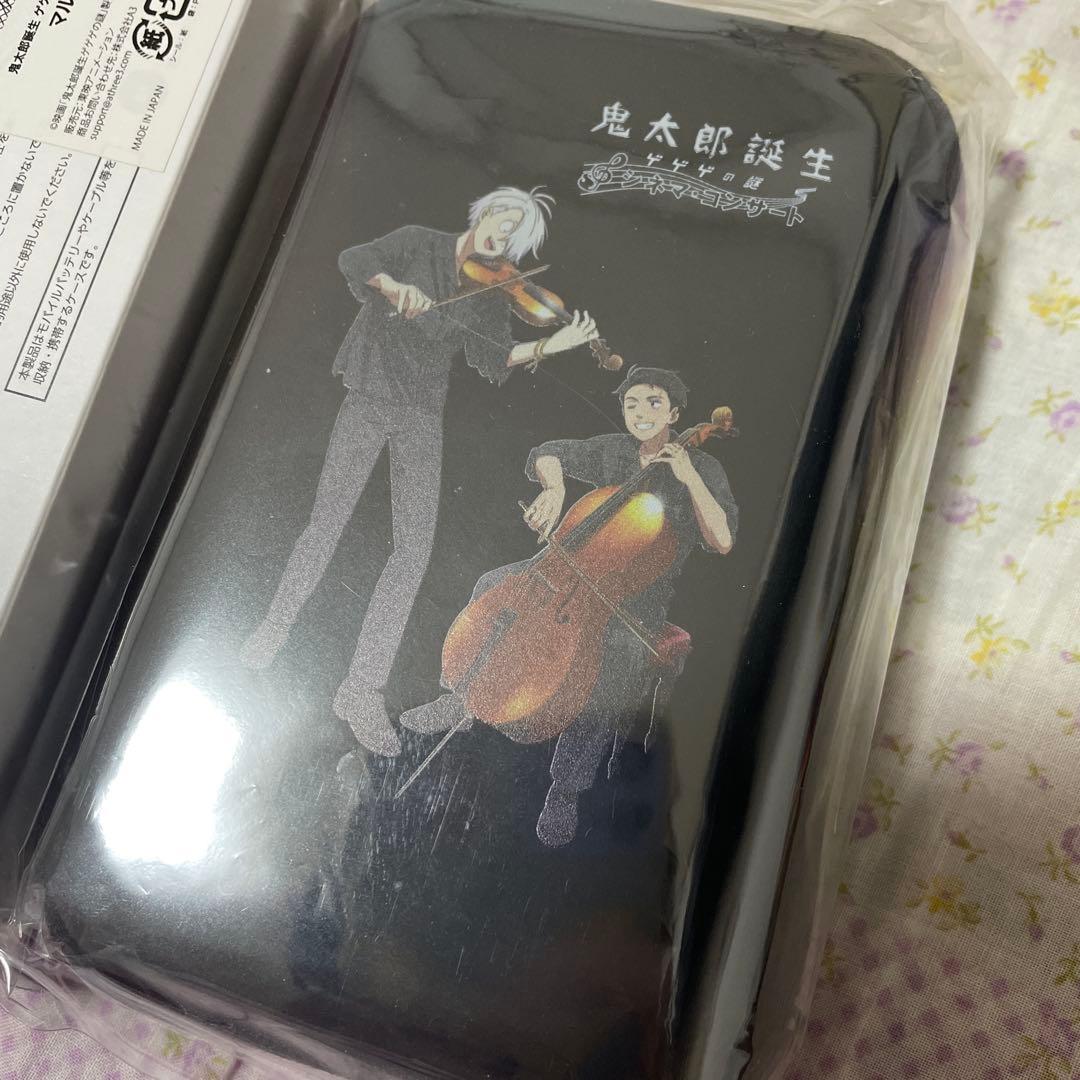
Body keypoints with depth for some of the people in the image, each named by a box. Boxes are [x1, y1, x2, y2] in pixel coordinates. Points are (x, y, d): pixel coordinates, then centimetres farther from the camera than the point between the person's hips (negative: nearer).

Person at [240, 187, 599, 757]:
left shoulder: (491, 292, 11)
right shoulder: (419, 243, 4)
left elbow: (491, 356, -2)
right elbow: (353, 259, -9)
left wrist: (548, 346, -17)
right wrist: (394, 285, -29)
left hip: (422, 415, 2)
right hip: (370, 397, -2)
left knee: (415, 548, -10)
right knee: (328, 521, -5)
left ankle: (362, 690, -5)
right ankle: (275, 625, 23)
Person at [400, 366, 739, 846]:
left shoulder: (703, 469, -2)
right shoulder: (611, 451, 7)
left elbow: (722, 541, -12)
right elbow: (548, 454, 11)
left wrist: (691, 479, -20)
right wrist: (554, 488, -11)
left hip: (640, 600, -4)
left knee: (614, 671, -34)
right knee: (495, 586, -19)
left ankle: (564, 792, -15)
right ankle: (464, 698, -2)